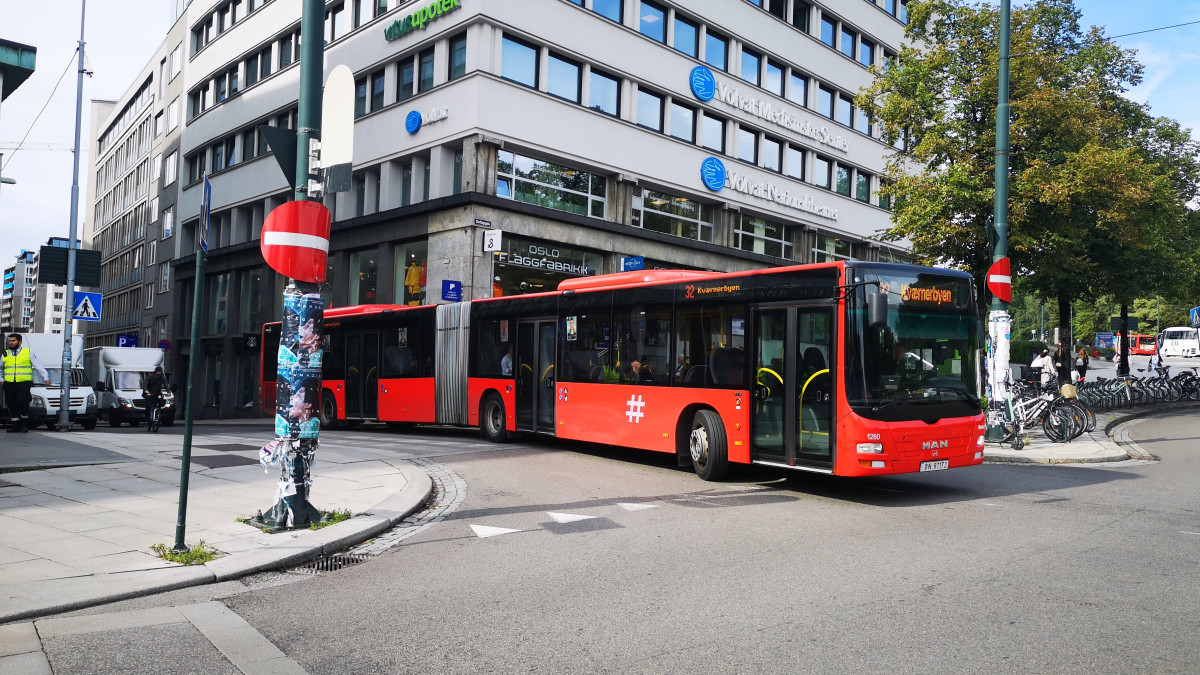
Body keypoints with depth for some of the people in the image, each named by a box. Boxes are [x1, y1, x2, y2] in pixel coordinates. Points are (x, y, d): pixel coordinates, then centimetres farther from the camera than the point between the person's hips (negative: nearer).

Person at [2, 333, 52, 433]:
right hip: (9, 384, 4)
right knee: (11, 404, 2)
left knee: (23, 402, -15)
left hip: (24, 383, -4)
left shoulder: (28, 353, 8)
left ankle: (24, 424, -1)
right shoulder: (5, 354, 17)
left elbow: (38, 366, 8)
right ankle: (15, 424, 11)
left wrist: (46, 377, 3)